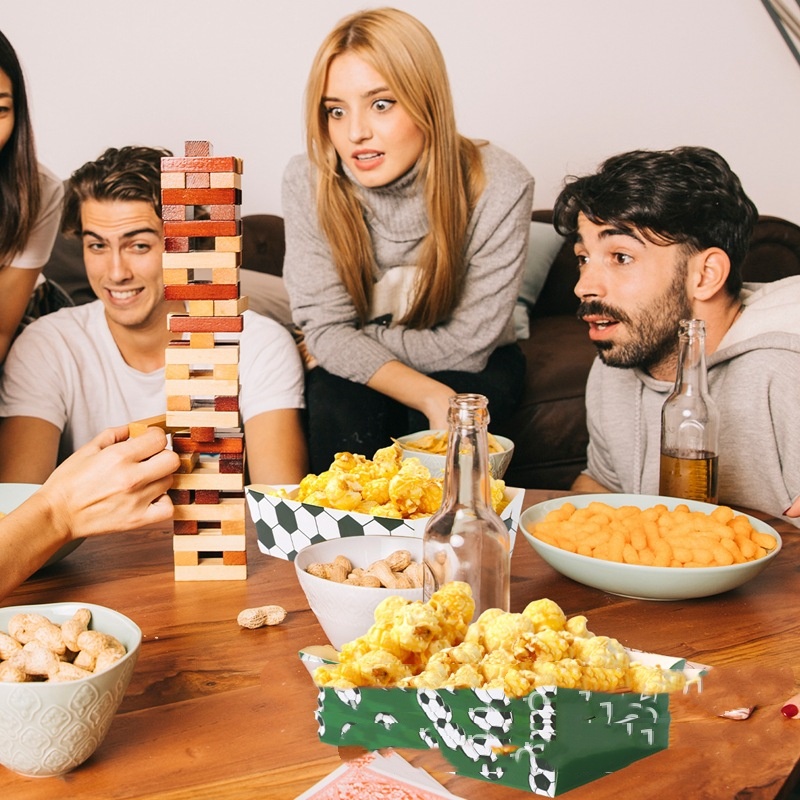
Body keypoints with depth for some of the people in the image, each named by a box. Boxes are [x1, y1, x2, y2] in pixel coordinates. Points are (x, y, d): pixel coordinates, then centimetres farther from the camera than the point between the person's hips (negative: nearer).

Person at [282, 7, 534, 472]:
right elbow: (327, 329, -18)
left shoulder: (499, 187, -23)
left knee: (434, 432, -30)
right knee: (339, 406, -30)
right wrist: (430, 396, -32)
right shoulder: (307, 183, -17)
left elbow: (466, 346, -18)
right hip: (353, 373, 1)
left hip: (469, 371, 0)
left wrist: (354, 341, -12)